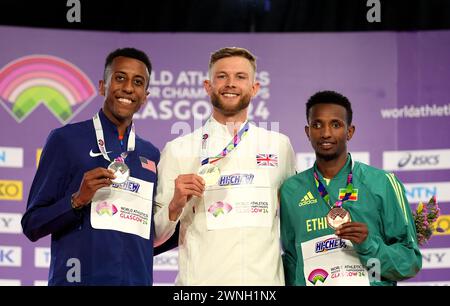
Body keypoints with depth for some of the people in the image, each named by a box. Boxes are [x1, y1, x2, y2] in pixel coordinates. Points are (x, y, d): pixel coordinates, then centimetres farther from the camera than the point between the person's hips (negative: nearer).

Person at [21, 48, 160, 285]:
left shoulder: (151, 156, 10)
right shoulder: (65, 140, -2)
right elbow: (32, 225, -3)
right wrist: (77, 200, -17)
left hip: (138, 279, 4)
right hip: (79, 278, -4)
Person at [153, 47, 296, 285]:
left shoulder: (280, 146, 6)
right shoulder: (177, 151, 1)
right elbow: (153, 236, 0)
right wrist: (175, 205, -17)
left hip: (266, 279, 2)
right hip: (201, 279, -1)